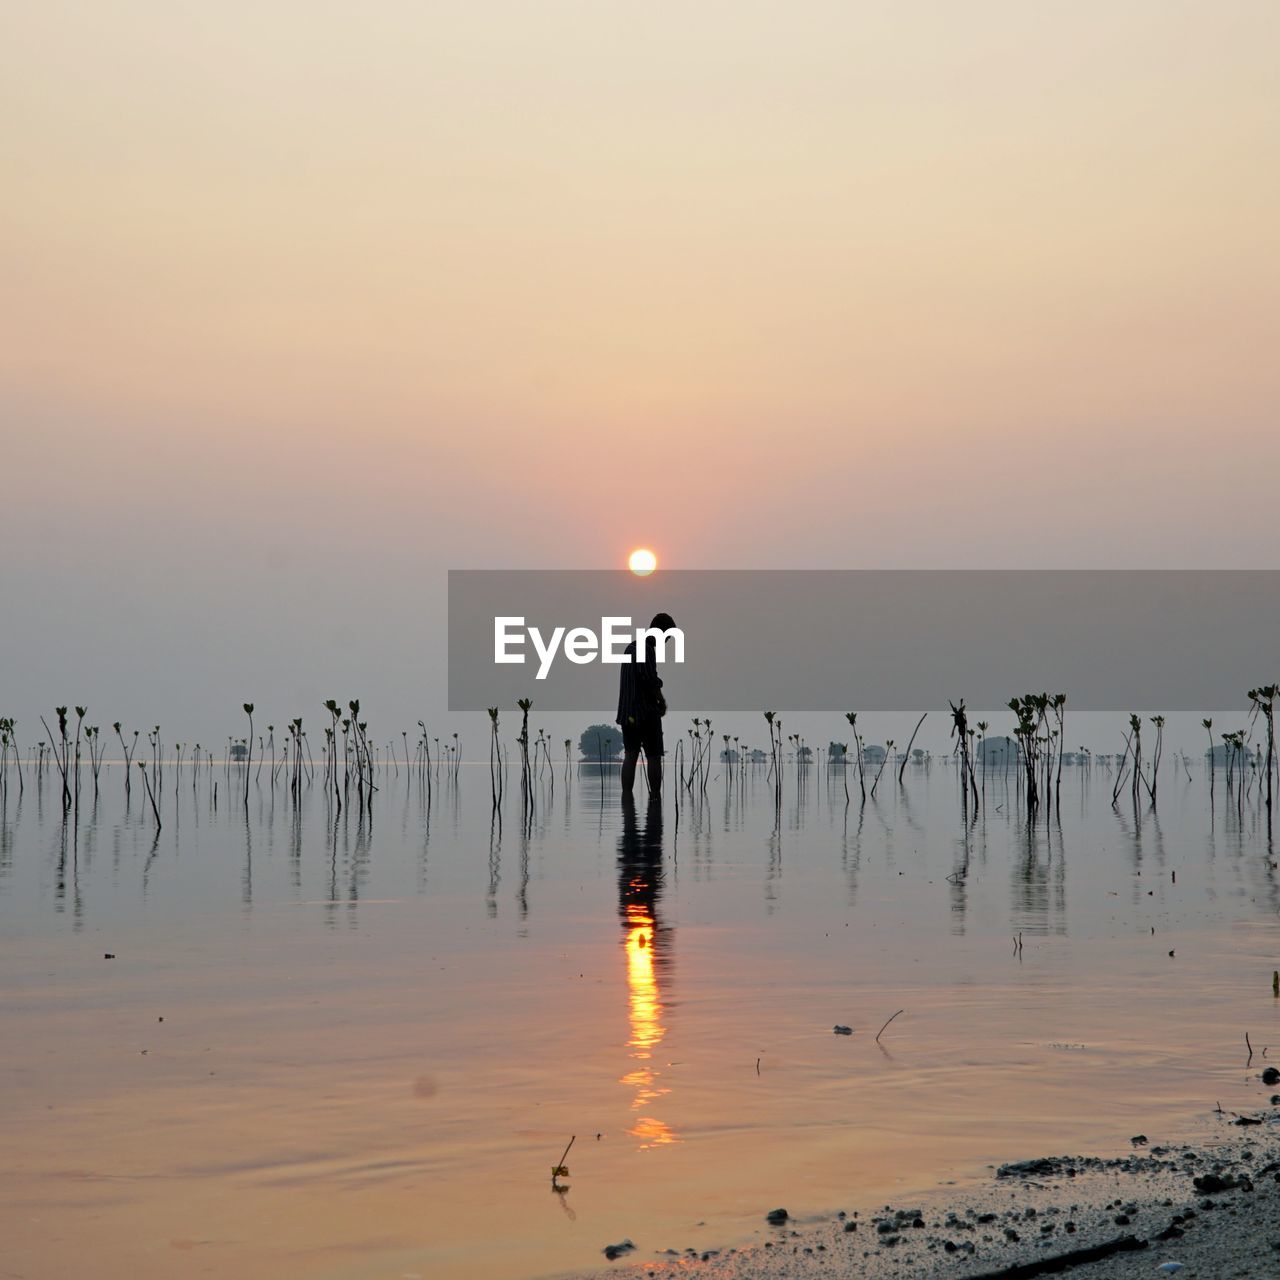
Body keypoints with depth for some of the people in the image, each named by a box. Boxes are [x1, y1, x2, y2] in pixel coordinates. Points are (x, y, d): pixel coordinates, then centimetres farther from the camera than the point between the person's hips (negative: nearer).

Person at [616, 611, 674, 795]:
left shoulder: (631, 647, 13)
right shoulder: (647, 650, -15)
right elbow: (652, 682, -18)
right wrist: (662, 702, -2)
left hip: (627, 712, 8)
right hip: (646, 712, -8)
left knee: (630, 755, 6)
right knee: (653, 757, 0)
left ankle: (626, 795, 1)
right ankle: (655, 796, 2)